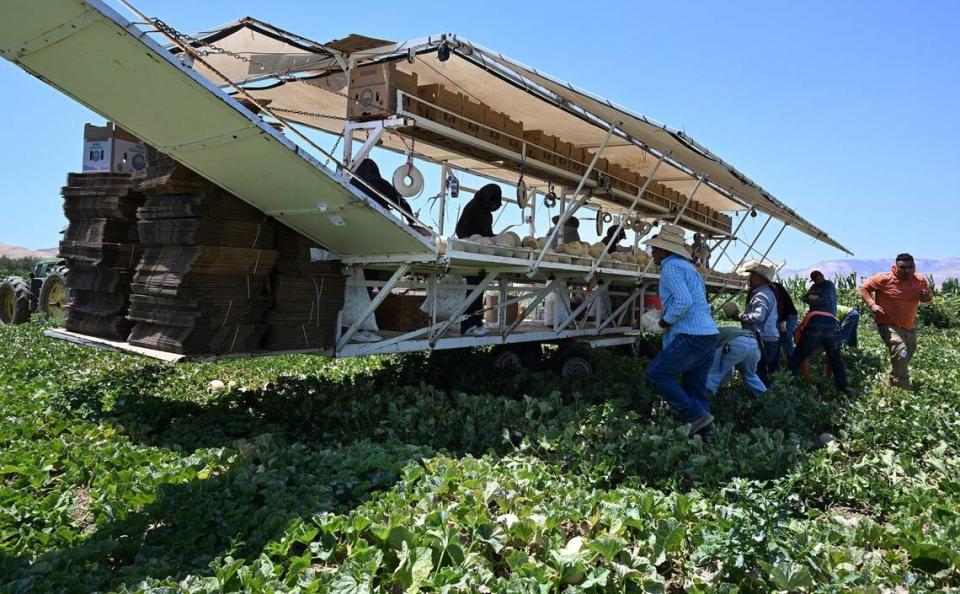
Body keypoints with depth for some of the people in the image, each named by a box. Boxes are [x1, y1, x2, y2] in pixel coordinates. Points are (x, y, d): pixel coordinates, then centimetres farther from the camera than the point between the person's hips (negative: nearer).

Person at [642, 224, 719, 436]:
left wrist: (666, 321, -6)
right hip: (708, 334, 10)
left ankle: (697, 416, -7)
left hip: (691, 336, -10)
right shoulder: (688, 267, 23)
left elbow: (684, 301, -21)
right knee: (696, 388, 10)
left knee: (656, 373, -5)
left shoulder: (671, 267, -7)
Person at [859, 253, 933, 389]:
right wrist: (872, 304, -24)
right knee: (900, 355, -27)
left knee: (905, 359, 22)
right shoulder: (884, 279, -16)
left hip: (910, 327, 7)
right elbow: (864, 288, -8)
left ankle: (892, 388, 45)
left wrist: (927, 296, -12)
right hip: (889, 326, -7)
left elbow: (929, 295, 14)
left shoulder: (920, 281, -2)